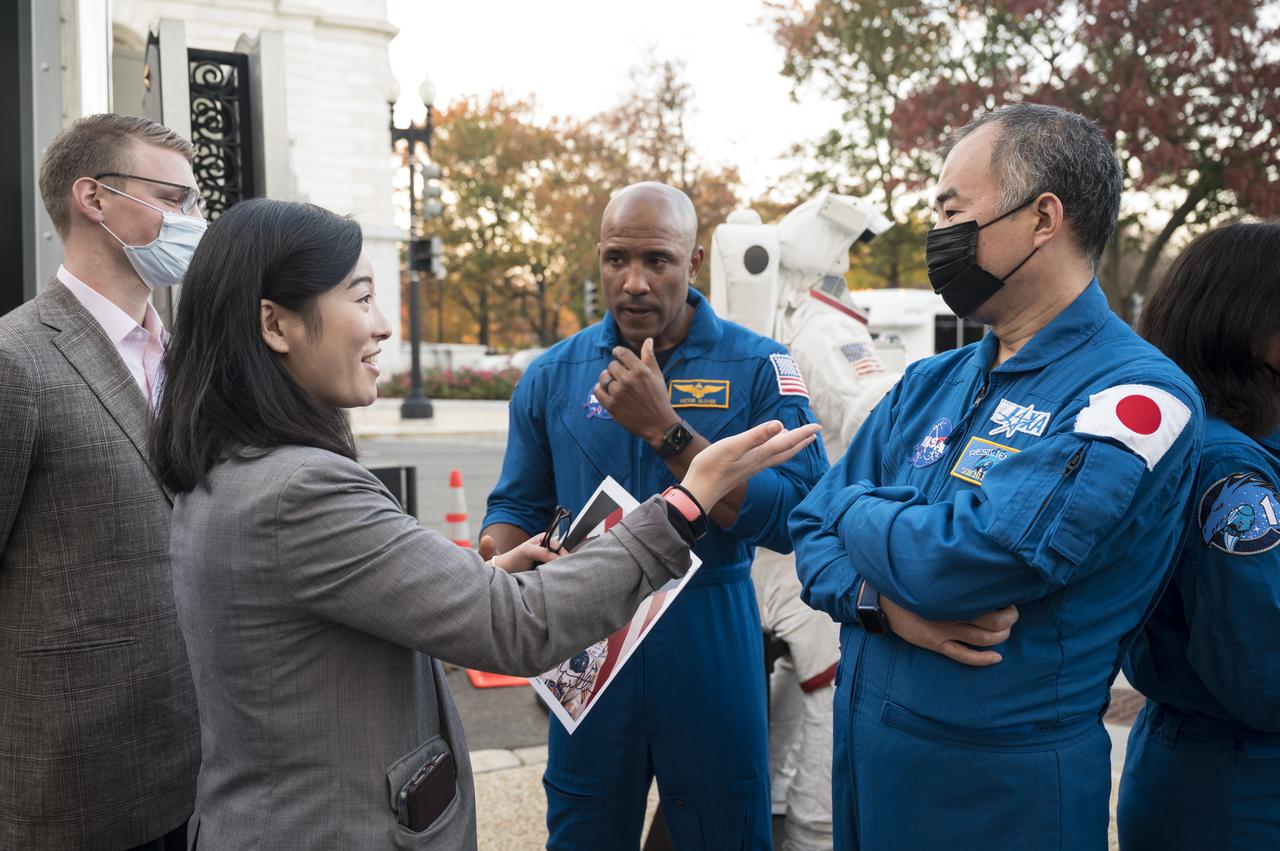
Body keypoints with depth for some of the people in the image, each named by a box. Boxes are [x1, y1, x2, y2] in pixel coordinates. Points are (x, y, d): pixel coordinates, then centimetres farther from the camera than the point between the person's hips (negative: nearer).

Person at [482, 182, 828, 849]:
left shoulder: (757, 367, -8)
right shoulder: (552, 376, 1)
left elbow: (790, 518, -17)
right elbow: (519, 506, 8)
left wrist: (666, 430, -23)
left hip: (711, 647, -2)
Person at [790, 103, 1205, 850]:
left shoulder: (1135, 395, -18)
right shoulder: (930, 385, 6)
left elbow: (958, 561, -27)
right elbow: (813, 528, 4)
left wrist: (857, 510, -7)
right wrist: (883, 601, -17)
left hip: (1001, 787, -6)